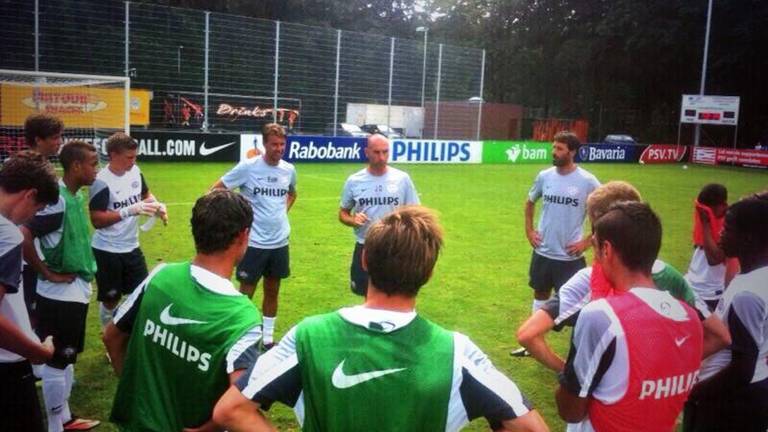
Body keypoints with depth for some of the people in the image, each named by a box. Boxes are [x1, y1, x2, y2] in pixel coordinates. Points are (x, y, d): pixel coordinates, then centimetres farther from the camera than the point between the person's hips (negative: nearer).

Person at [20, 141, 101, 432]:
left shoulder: (76, 196, 6)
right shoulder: (57, 200, -22)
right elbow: (22, 237, -29)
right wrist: (47, 274, -19)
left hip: (77, 291, 9)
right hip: (61, 294, -9)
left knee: (67, 358, 19)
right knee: (57, 361, 3)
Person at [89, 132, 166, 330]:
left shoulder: (135, 171, -2)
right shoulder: (101, 182, -21)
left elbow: (145, 194, 15)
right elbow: (96, 220, -24)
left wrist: (157, 205, -6)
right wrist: (129, 211, -33)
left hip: (131, 247, 6)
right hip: (107, 251, -6)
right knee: (110, 299, 9)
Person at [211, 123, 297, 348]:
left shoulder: (289, 170, 2)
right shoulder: (247, 167, -13)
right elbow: (216, 190, -6)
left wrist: (282, 212, 9)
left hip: (279, 242, 5)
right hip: (253, 242, -5)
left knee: (272, 291, 14)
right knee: (246, 293, 3)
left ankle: (268, 338, 28)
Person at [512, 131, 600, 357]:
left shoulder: (587, 181, -14)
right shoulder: (544, 176, -1)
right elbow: (530, 202, 17)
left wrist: (587, 242, -10)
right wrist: (529, 230, 8)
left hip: (570, 256, -5)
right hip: (543, 252, 5)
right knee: (540, 295, 18)